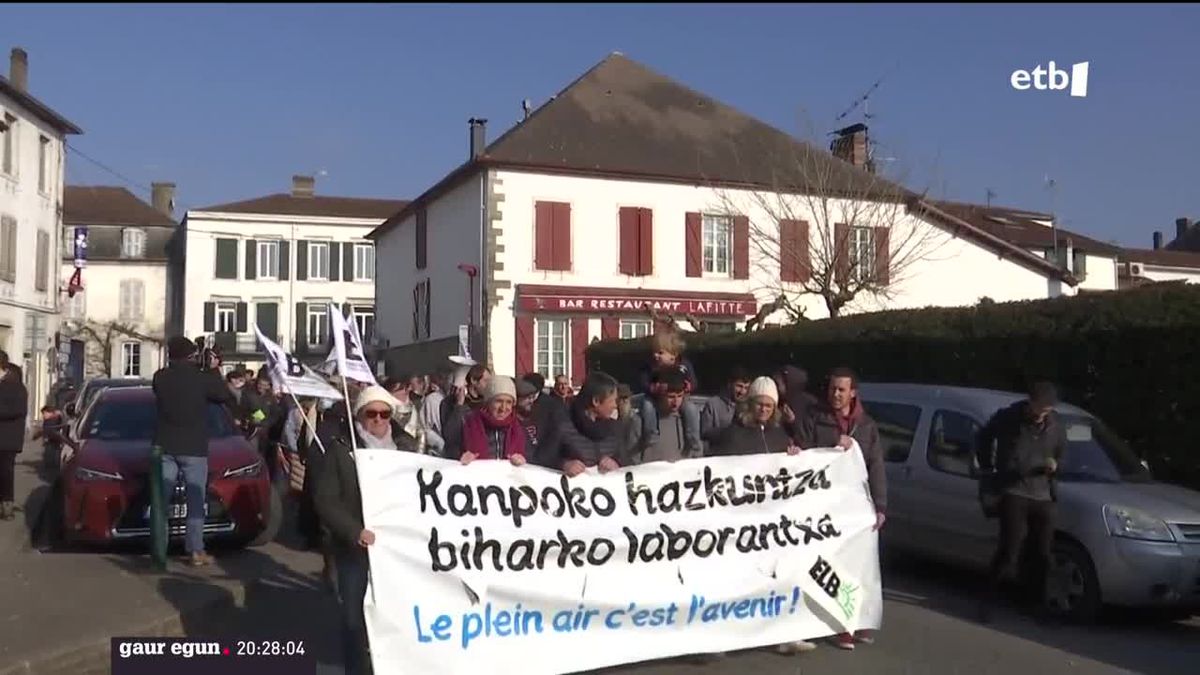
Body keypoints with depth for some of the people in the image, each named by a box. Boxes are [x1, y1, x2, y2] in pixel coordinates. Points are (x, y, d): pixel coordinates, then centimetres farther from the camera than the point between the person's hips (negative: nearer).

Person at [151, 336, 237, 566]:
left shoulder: (160, 378, 1)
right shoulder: (202, 379, -8)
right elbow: (229, 398, 3)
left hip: (164, 447, 3)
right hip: (194, 449, -3)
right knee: (195, 501, 2)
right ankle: (196, 551, 0)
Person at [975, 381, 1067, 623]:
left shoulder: (1056, 425, 5)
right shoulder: (1007, 417, -7)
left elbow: (1061, 454, 19)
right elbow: (984, 438, 10)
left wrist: (1054, 465, -4)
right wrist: (987, 468, 12)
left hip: (1042, 496, 4)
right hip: (1014, 493, -4)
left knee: (1043, 554, 6)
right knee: (1010, 550, -11)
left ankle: (1037, 604, 22)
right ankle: (989, 599, 2)